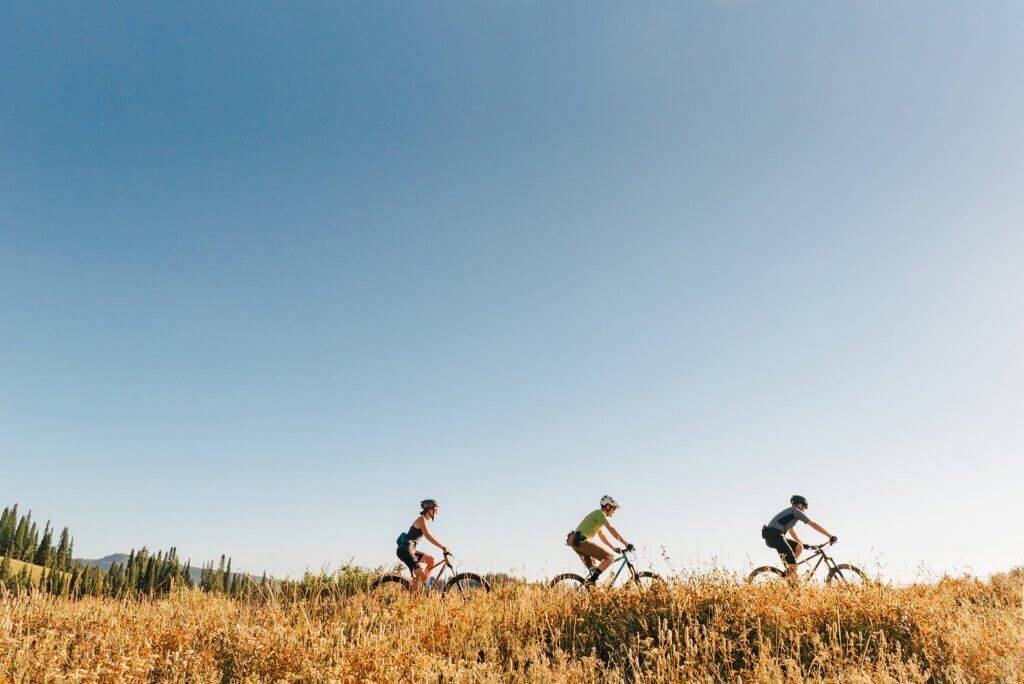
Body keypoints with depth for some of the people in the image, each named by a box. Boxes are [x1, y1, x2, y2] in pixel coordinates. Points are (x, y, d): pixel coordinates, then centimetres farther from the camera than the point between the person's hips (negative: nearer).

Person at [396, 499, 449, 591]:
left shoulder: (424, 521, 15)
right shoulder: (422, 519, -14)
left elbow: (430, 537, 20)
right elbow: (428, 536, -26)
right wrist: (443, 547, -30)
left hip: (411, 550, 10)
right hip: (405, 550, -10)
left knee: (431, 560, 8)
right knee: (420, 575, -14)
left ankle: (424, 584, 11)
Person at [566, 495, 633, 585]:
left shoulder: (597, 517, 26)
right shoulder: (599, 513, -3)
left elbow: (602, 536, 30)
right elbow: (611, 529, -12)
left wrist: (615, 548, 25)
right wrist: (626, 543, -13)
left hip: (575, 542, 10)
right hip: (581, 540, -10)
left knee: (593, 569, 17)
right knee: (608, 557, -11)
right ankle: (591, 581, -17)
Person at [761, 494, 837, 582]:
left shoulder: (789, 512, 29)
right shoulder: (796, 512, 2)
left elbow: (791, 531, 39)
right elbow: (813, 525, -1)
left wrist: (802, 543, 41)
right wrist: (830, 536, 2)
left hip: (769, 538, 9)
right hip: (775, 536, -9)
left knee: (799, 547, 17)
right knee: (792, 561, -9)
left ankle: (789, 570, 11)